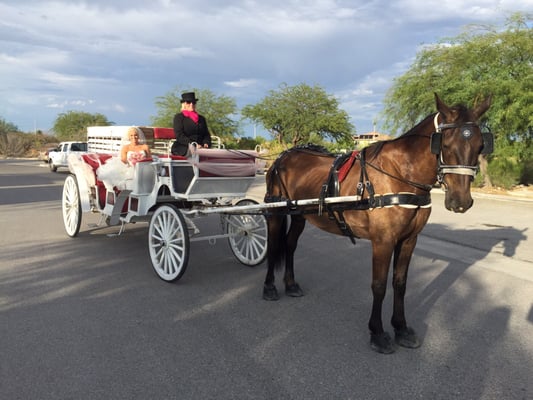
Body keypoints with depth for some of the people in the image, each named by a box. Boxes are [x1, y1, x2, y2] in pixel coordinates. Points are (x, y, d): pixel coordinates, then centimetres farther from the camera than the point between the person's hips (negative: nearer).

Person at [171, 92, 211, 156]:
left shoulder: (201, 118, 24)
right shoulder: (178, 117, 7)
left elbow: (206, 134, 18)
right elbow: (179, 135, -7)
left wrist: (206, 143, -6)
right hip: (183, 148, -5)